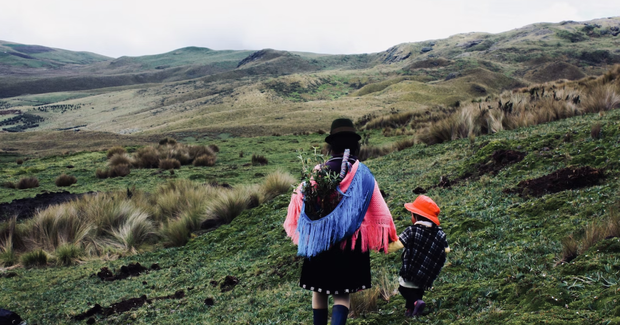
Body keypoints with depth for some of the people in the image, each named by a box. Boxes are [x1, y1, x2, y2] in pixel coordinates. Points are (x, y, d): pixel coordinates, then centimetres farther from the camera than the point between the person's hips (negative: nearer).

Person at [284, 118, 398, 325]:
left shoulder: (318, 172, -3)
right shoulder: (362, 173, -6)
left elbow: (299, 201, 5)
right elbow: (377, 209, -3)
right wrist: (387, 237, 10)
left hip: (319, 239, 1)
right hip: (350, 240, -1)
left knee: (319, 290, 16)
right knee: (343, 293, 6)